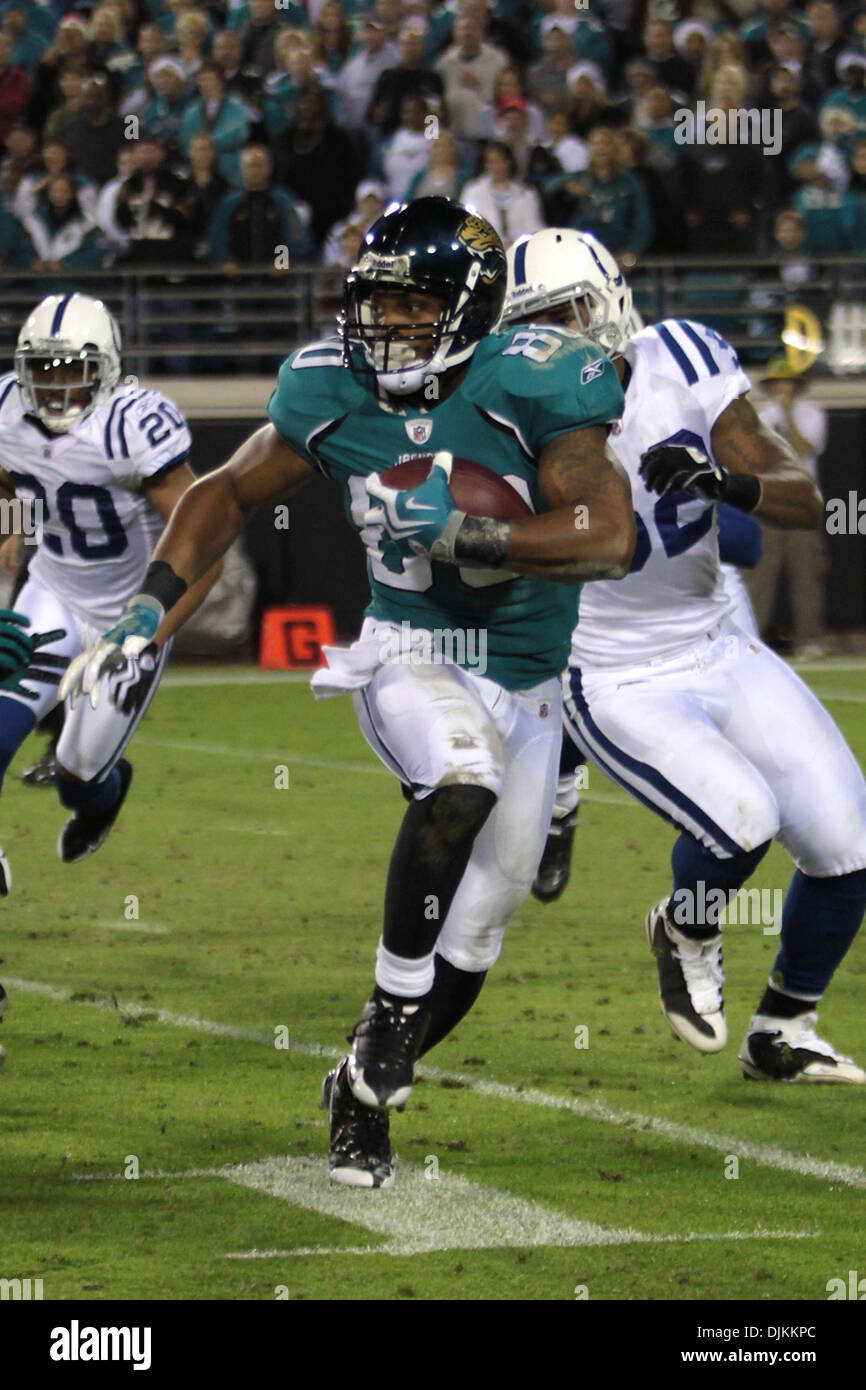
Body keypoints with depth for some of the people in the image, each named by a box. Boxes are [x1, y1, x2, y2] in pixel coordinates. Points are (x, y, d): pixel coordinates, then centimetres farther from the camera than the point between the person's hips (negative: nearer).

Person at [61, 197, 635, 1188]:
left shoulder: (530, 389, -19)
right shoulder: (335, 395, -7)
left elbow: (611, 539, -26)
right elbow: (230, 494, 9)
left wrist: (466, 534, -32)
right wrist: (147, 608, -1)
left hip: (525, 683, 1)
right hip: (408, 656, -1)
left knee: (473, 935, 6)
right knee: (463, 779, -35)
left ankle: (363, 1092, 29)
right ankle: (390, 1015, -23)